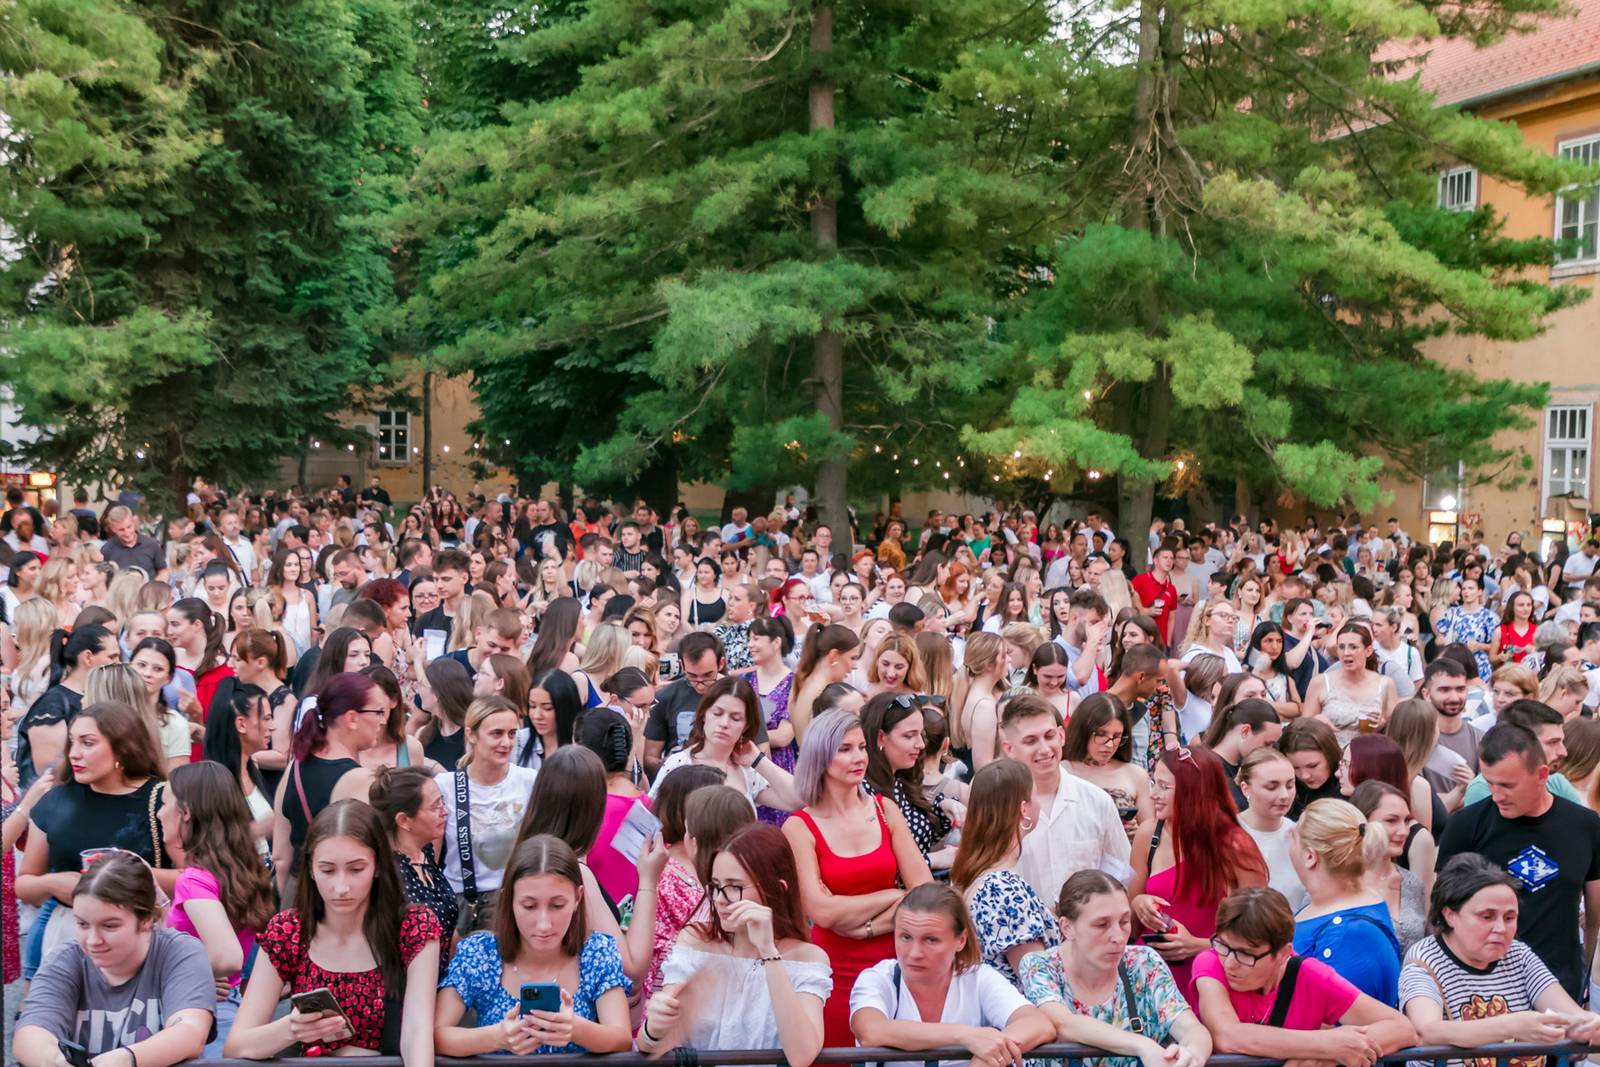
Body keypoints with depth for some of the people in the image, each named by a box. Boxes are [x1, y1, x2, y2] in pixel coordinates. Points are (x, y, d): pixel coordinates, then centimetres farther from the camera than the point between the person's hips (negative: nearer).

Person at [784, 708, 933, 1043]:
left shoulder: (885, 809, 3)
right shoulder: (799, 827, -7)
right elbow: (823, 912, -14)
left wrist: (865, 927, -13)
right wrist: (894, 895, -7)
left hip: (894, 963, 3)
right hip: (837, 972, -3)